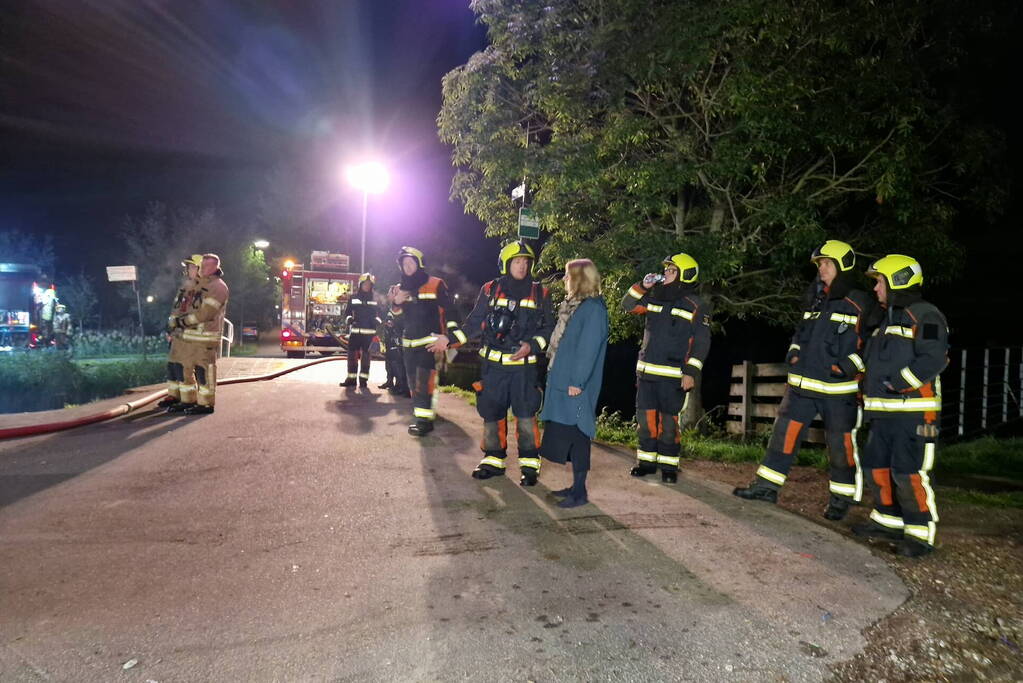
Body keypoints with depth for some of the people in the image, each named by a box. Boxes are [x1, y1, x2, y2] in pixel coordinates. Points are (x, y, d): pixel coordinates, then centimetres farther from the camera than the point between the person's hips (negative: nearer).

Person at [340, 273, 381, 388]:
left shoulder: (374, 300, 9)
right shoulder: (353, 298, 9)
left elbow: (379, 313, 15)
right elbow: (347, 312, 10)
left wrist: (377, 320, -6)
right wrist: (349, 319, -11)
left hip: (368, 332, 0)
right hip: (355, 331, 1)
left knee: (365, 355, 1)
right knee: (352, 354, -1)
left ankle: (363, 379, 6)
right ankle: (351, 378, 6)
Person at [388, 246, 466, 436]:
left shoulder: (435, 285, -4)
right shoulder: (401, 289, 14)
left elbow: (450, 312, -7)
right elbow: (398, 318, 15)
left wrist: (448, 337, -17)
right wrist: (396, 304, -6)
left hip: (430, 342, -6)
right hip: (409, 343, 6)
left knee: (423, 382, -16)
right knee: (413, 382, 10)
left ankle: (424, 419, -13)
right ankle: (419, 416, 20)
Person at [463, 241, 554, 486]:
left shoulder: (540, 293, 4)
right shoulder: (490, 290, 5)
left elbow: (548, 328, 6)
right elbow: (474, 323, 8)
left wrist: (532, 346, -11)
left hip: (524, 366, -1)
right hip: (493, 365, 2)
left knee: (525, 415, -4)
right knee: (491, 413, 8)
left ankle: (530, 465, 9)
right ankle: (493, 460, 22)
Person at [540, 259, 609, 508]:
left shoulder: (593, 308, -14)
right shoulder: (573, 304, 15)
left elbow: (589, 347, -19)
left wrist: (577, 381, -21)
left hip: (575, 384, -9)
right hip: (562, 380, 9)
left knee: (576, 435, -3)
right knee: (566, 435, 13)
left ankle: (580, 492, 6)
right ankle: (576, 486, 23)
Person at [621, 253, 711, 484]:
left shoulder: (696, 306, -4)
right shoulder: (654, 298, 11)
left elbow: (701, 343, -8)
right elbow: (627, 305, 15)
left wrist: (691, 372, -15)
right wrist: (643, 286, 0)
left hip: (674, 376, -5)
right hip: (647, 372, 5)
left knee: (668, 421, -1)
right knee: (645, 418, 9)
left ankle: (669, 466, 12)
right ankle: (647, 460, 21)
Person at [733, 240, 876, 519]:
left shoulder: (859, 304, -5)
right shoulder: (815, 299, 13)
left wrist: (851, 365, -17)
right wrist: (794, 351, 8)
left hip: (837, 388, -5)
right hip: (803, 384, 6)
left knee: (840, 443, 4)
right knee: (784, 432, 5)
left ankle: (841, 498, 20)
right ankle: (767, 486, 14)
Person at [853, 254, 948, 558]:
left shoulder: (925, 317, -10)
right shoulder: (888, 319, 21)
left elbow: (934, 359, -22)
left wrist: (895, 383, -23)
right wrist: (869, 391, 16)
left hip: (913, 413, -10)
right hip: (884, 412, 10)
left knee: (908, 473, -9)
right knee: (876, 465, 13)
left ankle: (921, 534, 2)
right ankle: (888, 521, 27)